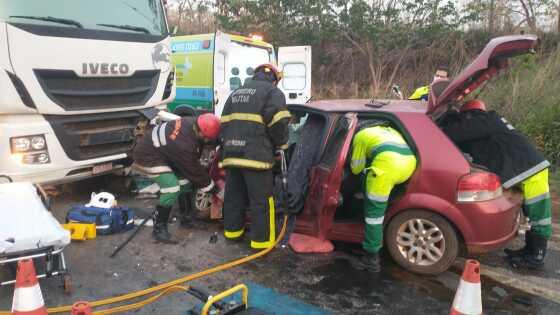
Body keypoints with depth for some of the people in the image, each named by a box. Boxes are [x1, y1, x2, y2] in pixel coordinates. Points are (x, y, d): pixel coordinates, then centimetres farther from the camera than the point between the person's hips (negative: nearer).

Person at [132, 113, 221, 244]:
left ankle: (186, 218, 26)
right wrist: (214, 189, -11)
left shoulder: (194, 123, -13)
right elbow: (195, 172, -24)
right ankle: (158, 229, -6)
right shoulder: (184, 144, -37)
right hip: (148, 156, -9)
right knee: (172, 189, -20)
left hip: (164, 152, 10)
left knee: (185, 179, 10)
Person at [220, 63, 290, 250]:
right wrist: (282, 144, 7)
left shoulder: (236, 93, 25)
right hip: (255, 155, -7)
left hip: (231, 153, 7)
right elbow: (278, 123, -9)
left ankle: (232, 230, 30)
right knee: (261, 200, 1)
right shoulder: (272, 92, 3)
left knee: (234, 195, 18)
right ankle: (262, 241, 5)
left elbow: (224, 123, 22)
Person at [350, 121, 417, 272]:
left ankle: (372, 258, 7)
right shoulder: (388, 130, 41)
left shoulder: (361, 135, 24)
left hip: (389, 163, -6)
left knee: (374, 211, 4)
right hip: (409, 161, 7)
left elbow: (356, 168, 27)